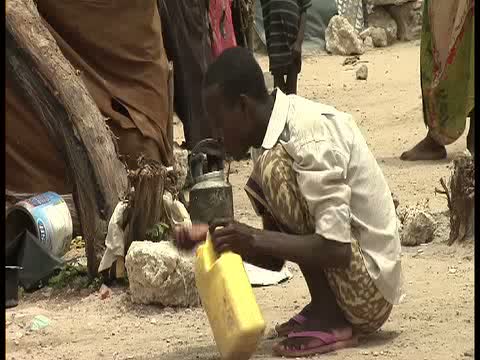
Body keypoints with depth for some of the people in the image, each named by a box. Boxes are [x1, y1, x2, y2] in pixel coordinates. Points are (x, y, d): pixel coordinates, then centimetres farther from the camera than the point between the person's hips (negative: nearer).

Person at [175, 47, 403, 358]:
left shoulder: (310, 135, -20)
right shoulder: (283, 128, 8)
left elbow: (337, 249, -27)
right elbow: (276, 260, 13)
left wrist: (257, 239, -24)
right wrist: (216, 236, 0)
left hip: (370, 287, -10)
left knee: (274, 170, -19)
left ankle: (332, 321, -14)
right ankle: (326, 308, 8)